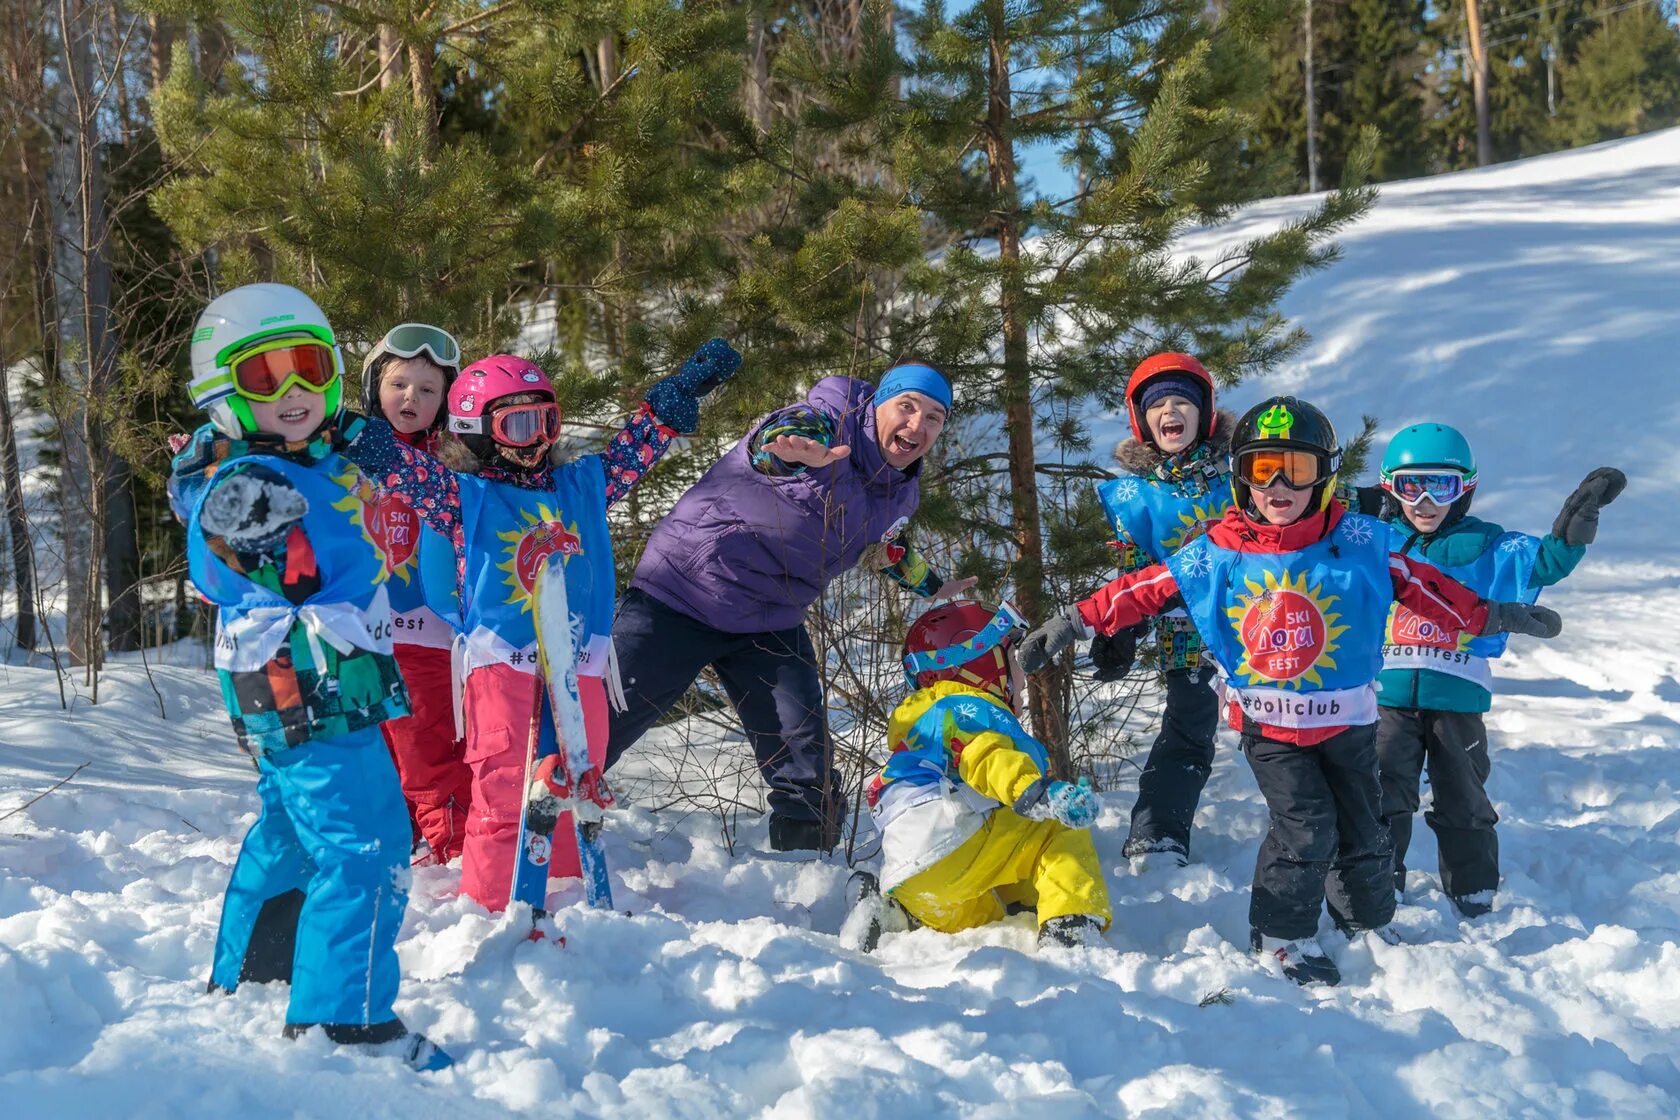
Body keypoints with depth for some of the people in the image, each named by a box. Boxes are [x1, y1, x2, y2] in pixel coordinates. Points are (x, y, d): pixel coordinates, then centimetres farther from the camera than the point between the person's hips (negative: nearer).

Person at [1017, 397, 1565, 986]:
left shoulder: (1357, 541, -8)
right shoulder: (1218, 554, -9)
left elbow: (1416, 583, 3)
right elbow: (1146, 590, -5)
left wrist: (1489, 617, 7)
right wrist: (1074, 622, -8)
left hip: (1347, 718, 2)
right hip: (1268, 723, -2)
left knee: (1363, 829, 14)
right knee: (1305, 827, -12)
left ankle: (1367, 922, 40)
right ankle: (1282, 934, 10)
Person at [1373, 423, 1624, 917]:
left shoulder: (1484, 547, 1)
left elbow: (1543, 561, -9)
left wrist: (1575, 526, -22)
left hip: (1458, 696, 0)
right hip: (1388, 695, 0)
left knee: (1463, 799, 11)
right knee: (1383, 796, 4)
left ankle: (1473, 888, 25)